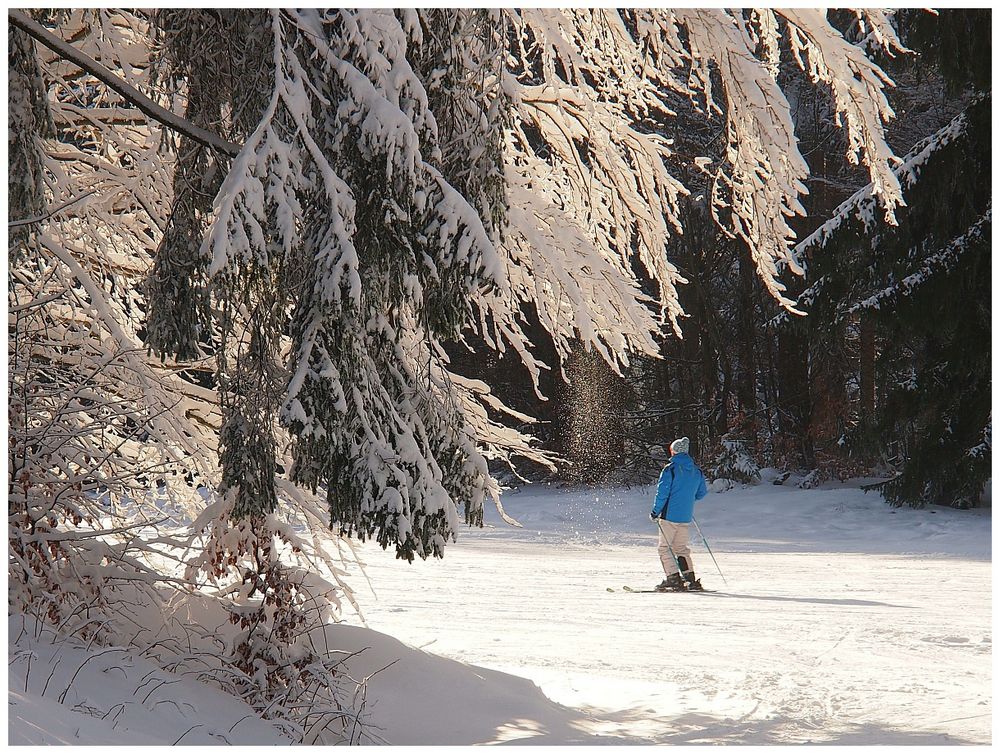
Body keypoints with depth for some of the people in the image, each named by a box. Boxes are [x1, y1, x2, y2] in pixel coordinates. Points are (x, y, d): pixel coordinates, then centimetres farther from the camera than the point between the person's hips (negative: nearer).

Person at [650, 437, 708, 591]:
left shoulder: (670, 469, -11)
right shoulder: (697, 471, 7)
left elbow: (662, 492, -14)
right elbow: (701, 493, 16)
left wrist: (655, 512, -5)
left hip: (669, 514, -6)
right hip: (686, 517, 6)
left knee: (665, 547, 1)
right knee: (682, 548, 17)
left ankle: (674, 579, -8)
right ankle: (690, 579, 12)